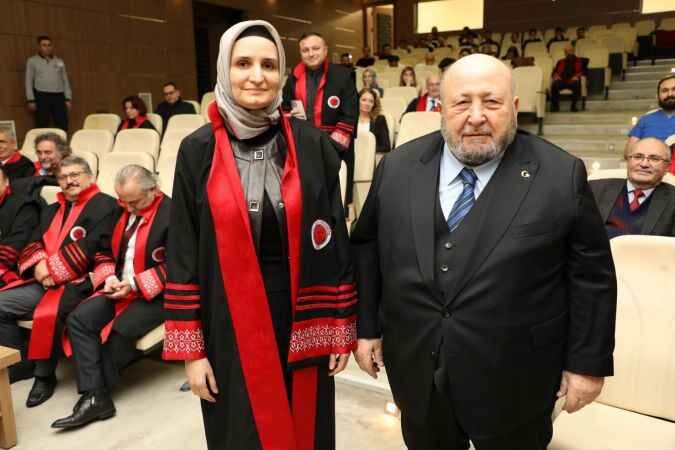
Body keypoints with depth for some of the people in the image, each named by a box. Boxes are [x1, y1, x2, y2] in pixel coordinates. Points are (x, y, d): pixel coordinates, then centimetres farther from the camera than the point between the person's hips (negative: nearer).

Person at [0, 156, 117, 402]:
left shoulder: (105, 205, -2)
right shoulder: (50, 210, 24)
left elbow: (91, 248, -13)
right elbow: (33, 243, 14)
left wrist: (51, 270, -13)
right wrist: (39, 266, -9)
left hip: (79, 282, -8)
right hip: (42, 281, 8)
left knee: (47, 315, -31)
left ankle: (45, 375, -8)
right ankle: (23, 361, 11)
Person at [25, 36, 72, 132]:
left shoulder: (59, 61, 14)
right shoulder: (32, 61, 7)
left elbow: (65, 80, 14)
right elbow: (29, 81, 5)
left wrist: (68, 98, 6)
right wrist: (31, 100, -4)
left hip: (59, 96, 2)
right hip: (41, 96, -2)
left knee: (63, 125, -3)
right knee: (42, 126, -3)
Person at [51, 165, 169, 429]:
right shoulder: (122, 212, 10)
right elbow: (107, 252, 18)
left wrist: (135, 284, -19)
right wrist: (109, 277, -3)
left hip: (155, 293, -7)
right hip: (120, 288, 7)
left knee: (121, 330, -26)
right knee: (79, 319, -13)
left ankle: (92, 393, 0)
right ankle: (95, 397, -16)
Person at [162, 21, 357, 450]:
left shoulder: (312, 145, -4)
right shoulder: (198, 151, -5)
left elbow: (336, 240, -1)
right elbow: (183, 253, -3)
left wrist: (341, 328, -1)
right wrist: (190, 348, -4)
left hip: (301, 316, 1)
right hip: (230, 322, 0)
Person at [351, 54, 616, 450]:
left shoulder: (561, 175, -9)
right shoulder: (397, 168, -2)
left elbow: (591, 276, -4)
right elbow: (366, 248, 6)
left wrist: (587, 362, -3)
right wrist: (367, 327, 5)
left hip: (512, 380, -2)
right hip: (415, 369, 3)